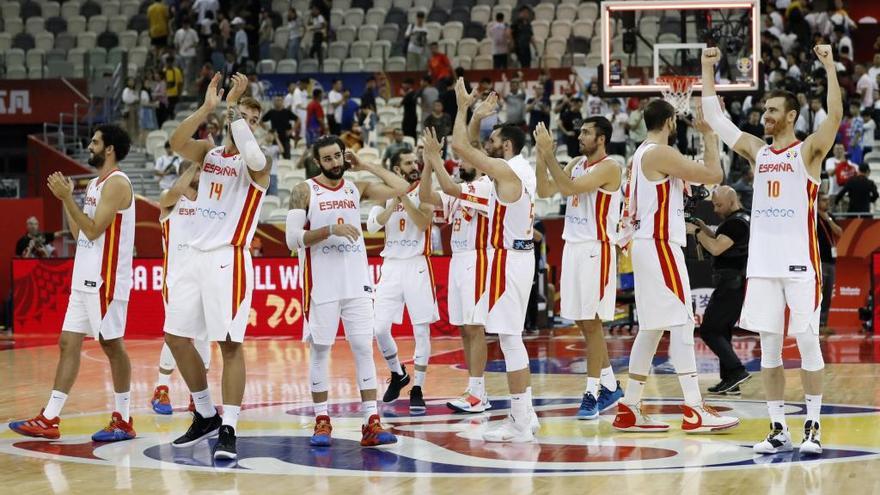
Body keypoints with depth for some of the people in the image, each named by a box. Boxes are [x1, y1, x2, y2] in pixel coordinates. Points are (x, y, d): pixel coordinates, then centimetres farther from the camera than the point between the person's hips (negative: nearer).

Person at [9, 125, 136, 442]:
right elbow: (79, 233, 18)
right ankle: (49, 419, 7)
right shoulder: (95, 184, 17)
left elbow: (93, 230, -19)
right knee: (68, 343, 6)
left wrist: (67, 197, -16)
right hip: (85, 279, 10)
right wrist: (65, 197, 13)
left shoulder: (117, 183, -12)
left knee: (112, 345, -4)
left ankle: (123, 421, 4)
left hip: (107, 279, -10)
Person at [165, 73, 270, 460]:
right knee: (176, 337, 10)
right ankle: (205, 415, 24)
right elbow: (176, 142, -8)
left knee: (230, 344, -10)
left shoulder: (256, 163, -4)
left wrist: (234, 106, -22)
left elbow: (252, 155, -29)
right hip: (196, 256, 7)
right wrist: (208, 108, -17)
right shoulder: (209, 154, 12)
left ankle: (228, 429, -8)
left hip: (229, 260, -7)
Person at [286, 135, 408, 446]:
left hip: (357, 283, 3)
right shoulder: (305, 191, -3)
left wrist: (366, 167, 4)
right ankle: (322, 421, 13)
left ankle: (371, 423, -3)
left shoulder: (357, 187, 9)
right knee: (320, 350, 3)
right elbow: (293, 239, -10)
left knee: (364, 348, -1)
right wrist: (330, 230, -20)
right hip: (322, 286, -3)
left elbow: (400, 189, 3)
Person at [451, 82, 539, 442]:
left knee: (509, 339, -7)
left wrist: (463, 106, -7)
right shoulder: (522, 169, 12)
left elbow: (460, 145, -19)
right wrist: (487, 113, 28)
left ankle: (519, 423, -6)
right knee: (512, 338, 15)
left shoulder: (506, 170, -16)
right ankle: (525, 415, 19)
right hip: (520, 255, 10)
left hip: (508, 258, -10)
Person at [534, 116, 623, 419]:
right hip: (573, 247, 8)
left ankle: (593, 392, -1)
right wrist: (541, 155, -3)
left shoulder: (609, 168, -13)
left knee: (591, 323, -6)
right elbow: (545, 191, 7)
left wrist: (548, 153, -21)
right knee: (582, 322, 12)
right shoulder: (577, 163, 12)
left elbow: (568, 188, -24)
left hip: (596, 250, -8)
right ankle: (610, 386, 21)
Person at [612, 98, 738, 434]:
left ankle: (629, 410, 13)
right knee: (681, 324, -11)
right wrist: (708, 135, -6)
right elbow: (714, 175, -17)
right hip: (660, 246, -10)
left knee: (651, 327, 12)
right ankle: (694, 412, -14)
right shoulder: (661, 154, -14)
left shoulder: (642, 154, 16)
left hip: (648, 245, 10)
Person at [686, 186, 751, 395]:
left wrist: (696, 232, -11)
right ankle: (729, 381, 13)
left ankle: (737, 370, -15)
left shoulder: (736, 222, -16)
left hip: (732, 285, -11)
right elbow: (722, 240, 27)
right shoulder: (743, 218, 17)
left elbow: (716, 248, -23)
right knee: (722, 331, 13)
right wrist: (704, 228, 13)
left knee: (708, 330, -9)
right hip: (736, 284, 11)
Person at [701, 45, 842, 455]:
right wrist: (708, 69, 13)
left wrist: (829, 66, -24)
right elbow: (715, 117, 14)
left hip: (800, 262, -5)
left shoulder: (808, 151, -2)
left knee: (807, 343, -3)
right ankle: (778, 429, 10)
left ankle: (812, 427, 3)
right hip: (762, 262, 5)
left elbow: (835, 115, -19)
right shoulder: (756, 151, 13)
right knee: (769, 347, 5)